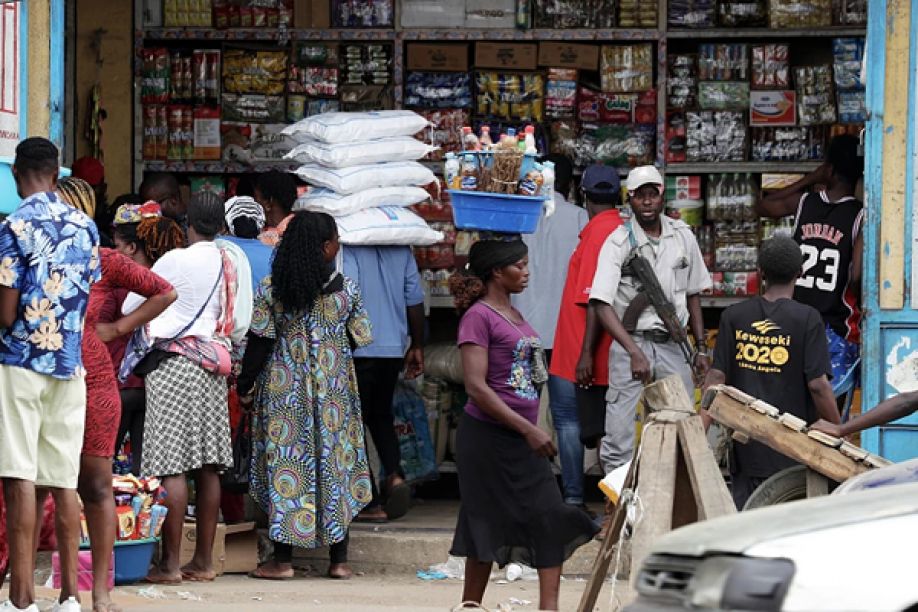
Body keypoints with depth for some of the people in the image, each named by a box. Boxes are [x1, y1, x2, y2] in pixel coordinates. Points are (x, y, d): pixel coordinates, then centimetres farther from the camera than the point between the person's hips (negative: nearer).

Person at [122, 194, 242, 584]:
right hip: (214, 365, 6)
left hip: (174, 361, -6)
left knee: (170, 464, -7)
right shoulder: (227, 265, 8)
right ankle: (204, 560, 9)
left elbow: (131, 306, 0)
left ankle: (170, 563, -10)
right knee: (208, 467, 7)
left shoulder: (176, 260, -8)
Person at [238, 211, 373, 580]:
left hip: (284, 392, -1)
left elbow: (259, 341, -6)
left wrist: (246, 385, 4)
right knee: (335, 466, 8)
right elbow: (359, 339, 4)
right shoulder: (346, 289, -5)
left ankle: (282, 559, 1)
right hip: (335, 392, 1)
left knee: (284, 467, 3)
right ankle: (339, 559, 9)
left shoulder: (271, 288, -7)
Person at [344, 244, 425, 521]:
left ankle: (372, 503, 3)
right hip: (394, 348, 6)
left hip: (359, 350, -6)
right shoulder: (402, 249, 6)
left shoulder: (350, 249, -11)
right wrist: (416, 346, 18)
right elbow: (415, 299, 9)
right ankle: (394, 475, 1)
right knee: (381, 415, 23)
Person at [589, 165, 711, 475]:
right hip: (631, 344, -4)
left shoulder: (683, 236, 7)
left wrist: (701, 348, 13)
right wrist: (635, 352, -27)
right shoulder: (619, 242, -7)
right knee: (620, 439, -9)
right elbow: (602, 304, -16)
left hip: (673, 345, 4)